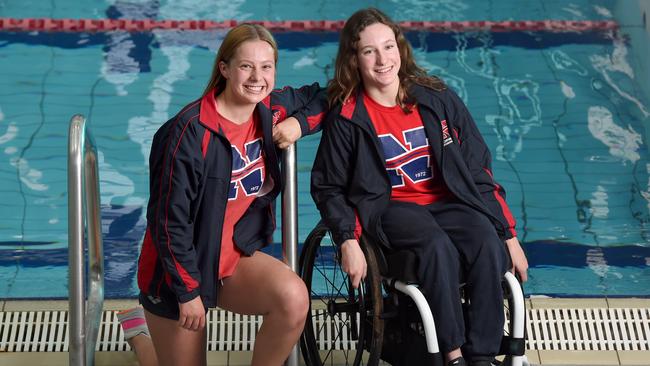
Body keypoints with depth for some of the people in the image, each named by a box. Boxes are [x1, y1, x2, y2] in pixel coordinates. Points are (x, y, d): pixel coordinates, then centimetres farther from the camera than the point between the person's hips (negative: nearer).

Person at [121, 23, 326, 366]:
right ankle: (137, 330, 40)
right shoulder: (191, 131, -23)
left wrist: (298, 123, -5)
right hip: (182, 266, -5)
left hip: (236, 255, 5)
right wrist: (188, 291, -16)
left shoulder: (272, 110, -4)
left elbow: (319, 98, 17)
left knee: (294, 298, -26)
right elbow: (169, 219, -20)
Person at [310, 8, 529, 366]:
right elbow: (328, 188, 2)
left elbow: (478, 170, 4)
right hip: (388, 207, -3)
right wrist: (348, 242, -14)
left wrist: (509, 234, 2)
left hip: (446, 201, 3)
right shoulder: (345, 118, -5)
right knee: (438, 248, -35)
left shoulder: (437, 99, 0)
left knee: (489, 245, -29)